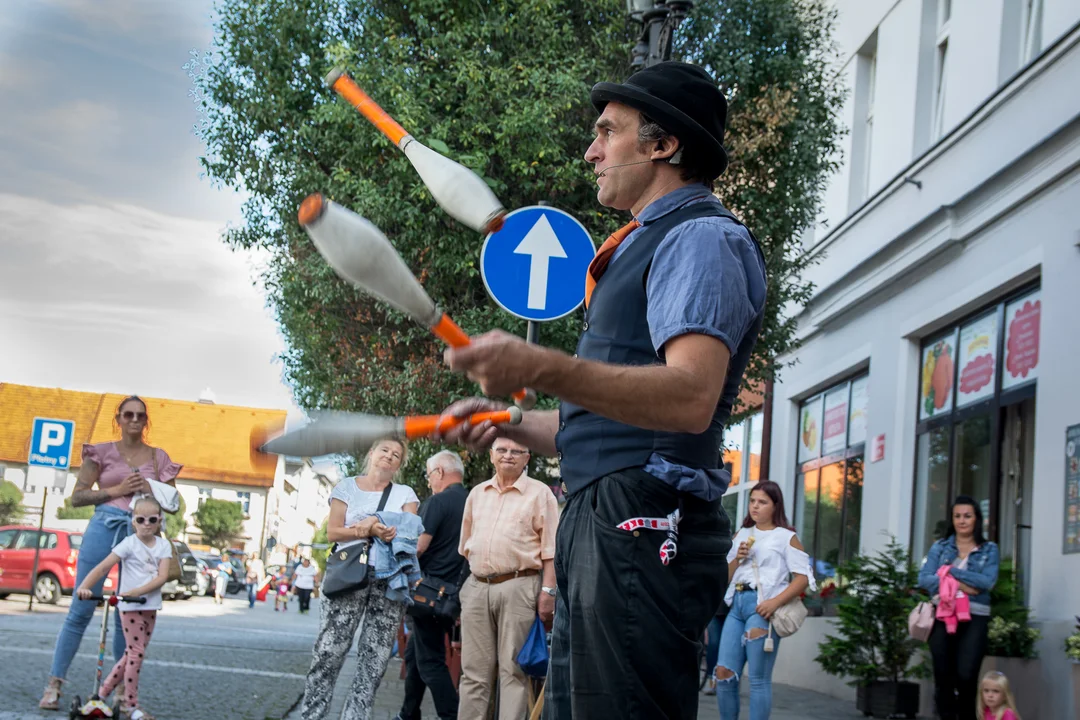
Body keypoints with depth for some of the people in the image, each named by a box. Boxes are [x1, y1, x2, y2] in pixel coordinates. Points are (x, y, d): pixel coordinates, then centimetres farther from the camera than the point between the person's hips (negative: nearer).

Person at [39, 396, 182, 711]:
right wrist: (117, 489, -8)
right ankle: (54, 684, -1)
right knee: (81, 609, -5)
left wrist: (148, 488, -6)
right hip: (104, 527, -2)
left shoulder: (158, 457, 13)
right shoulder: (102, 453, 7)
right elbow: (77, 496, 3)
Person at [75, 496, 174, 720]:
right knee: (136, 653, -7)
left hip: (150, 606, 5)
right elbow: (103, 567, -15)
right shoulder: (129, 544, -8)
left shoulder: (163, 545, 3)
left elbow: (162, 576, -8)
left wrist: (138, 591, -22)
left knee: (132, 654, 12)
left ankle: (104, 691, 27)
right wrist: (84, 586, -29)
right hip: (130, 607, -5)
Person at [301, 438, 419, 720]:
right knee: (328, 651, -7)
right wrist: (371, 531, -11)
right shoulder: (347, 487, 12)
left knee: (375, 658, -1)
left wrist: (369, 527, -15)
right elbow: (333, 532, 3)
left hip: (390, 579, 2)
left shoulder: (405, 494, 15)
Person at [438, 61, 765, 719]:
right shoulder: (648, 246, 27)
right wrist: (507, 423, 18)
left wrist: (542, 368, -36)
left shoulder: (702, 237, -7)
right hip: (599, 526, 11)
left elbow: (691, 397, -25)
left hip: (643, 527, -11)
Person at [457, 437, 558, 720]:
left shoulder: (539, 493, 1)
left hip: (518, 588, -5)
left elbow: (550, 549, -4)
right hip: (476, 587, 5)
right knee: (474, 670, 6)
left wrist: (548, 590, -12)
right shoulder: (477, 493, 16)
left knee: (513, 669, -2)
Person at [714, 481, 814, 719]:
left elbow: (803, 576, -6)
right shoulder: (742, 535, 19)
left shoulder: (786, 537, 3)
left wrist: (775, 602, -17)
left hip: (762, 605, -6)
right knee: (724, 673, 1)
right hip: (737, 603, 6)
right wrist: (737, 558, 0)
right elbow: (725, 578, 20)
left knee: (759, 679, -7)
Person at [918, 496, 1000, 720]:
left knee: (966, 675, -10)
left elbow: (987, 582, -8)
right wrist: (960, 585, -13)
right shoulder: (940, 547, 10)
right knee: (943, 676, 2)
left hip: (974, 618, -1)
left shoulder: (989, 549, 8)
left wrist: (951, 571, -9)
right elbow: (924, 579, -3)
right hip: (943, 616, 1)